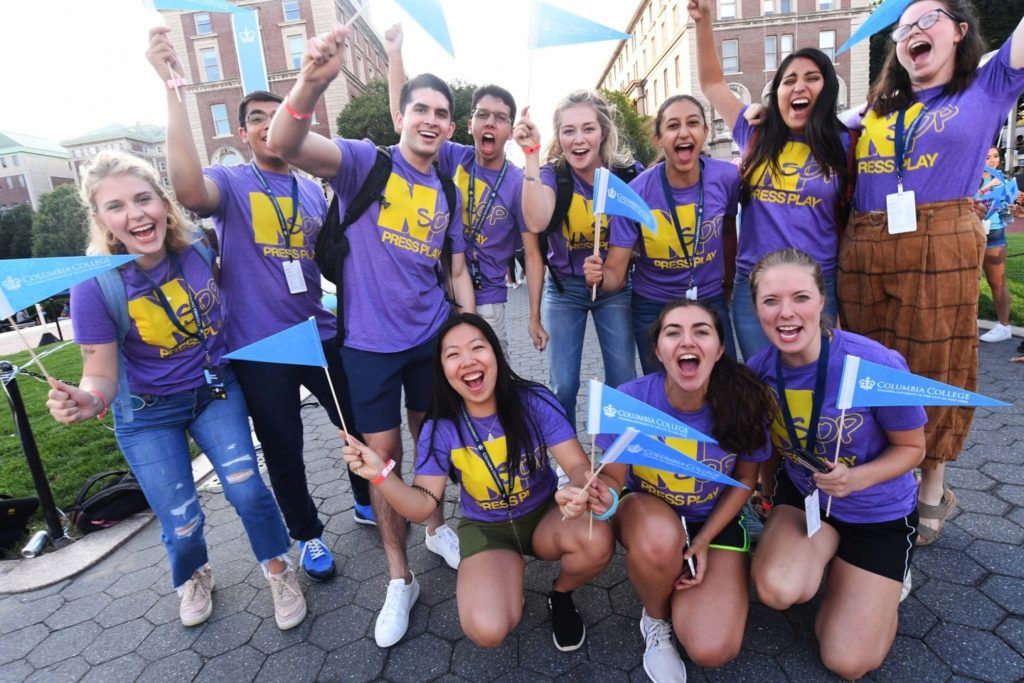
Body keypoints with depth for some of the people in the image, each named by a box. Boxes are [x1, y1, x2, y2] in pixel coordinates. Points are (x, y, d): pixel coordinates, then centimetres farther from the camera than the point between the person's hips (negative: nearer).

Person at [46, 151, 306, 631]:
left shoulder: (200, 248, -16)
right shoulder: (96, 285, -22)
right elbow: (101, 375, -16)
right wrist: (86, 401, -36)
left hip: (215, 390, 1)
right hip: (147, 414, -1)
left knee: (246, 489, -14)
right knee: (182, 525, 1)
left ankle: (278, 571, 17)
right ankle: (192, 578, 39)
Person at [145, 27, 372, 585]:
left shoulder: (312, 189, 9)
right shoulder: (230, 182, -4)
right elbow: (188, 188, -30)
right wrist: (173, 86, -30)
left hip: (319, 334, 4)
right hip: (259, 347, -3)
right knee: (282, 449, 11)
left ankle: (367, 504, 41)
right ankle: (308, 535, 35)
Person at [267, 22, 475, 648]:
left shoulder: (447, 192, 8)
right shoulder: (366, 161, -7)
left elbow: (457, 273, 11)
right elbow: (285, 146, -26)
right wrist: (312, 83, -45)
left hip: (432, 337, 4)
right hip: (370, 342, -4)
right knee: (383, 455, 4)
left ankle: (437, 526, 43)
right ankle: (400, 579, 21)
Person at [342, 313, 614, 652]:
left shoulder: (535, 402, -19)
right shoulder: (439, 430, -15)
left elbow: (579, 465, -19)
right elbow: (422, 505, -14)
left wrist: (578, 491, -44)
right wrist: (380, 474, -33)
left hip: (544, 515, 1)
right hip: (487, 530, 0)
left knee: (598, 540, -32)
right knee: (487, 630, -25)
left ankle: (561, 596, 4)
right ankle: (511, 571, 11)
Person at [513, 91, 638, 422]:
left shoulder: (626, 172, -9)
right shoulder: (552, 173, -11)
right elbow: (536, 222, -33)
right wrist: (532, 153, -34)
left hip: (613, 287, 1)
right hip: (564, 290, -1)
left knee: (624, 382, 4)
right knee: (563, 387, 1)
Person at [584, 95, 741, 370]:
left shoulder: (727, 177, -12)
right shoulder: (636, 192, -20)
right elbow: (616, 273, -18)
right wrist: (599, 278, -40)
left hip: (712, 303, 2)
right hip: (653, 309, -2)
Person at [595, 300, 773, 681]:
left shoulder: (744, 403, -22)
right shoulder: (630, 399, -26)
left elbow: (745, 478, -4)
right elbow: (613, 479, -16)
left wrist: (704, 541, -12)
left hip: (715, 521, 1)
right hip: (646, 509, -1)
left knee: (713, 652, -14)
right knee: (660, 540, -38)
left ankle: (681, 590, 21)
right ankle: (655, 620, -2)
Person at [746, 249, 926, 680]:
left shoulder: (877, 365, -29)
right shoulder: (758, 370, -18)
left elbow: (911, 448, -13)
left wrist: (854, 479, -29)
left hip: (877, 511, -2)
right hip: (800, 493, 2)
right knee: (777, 590, -27)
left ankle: (882, 580, 28)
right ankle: (831, 544, 7)